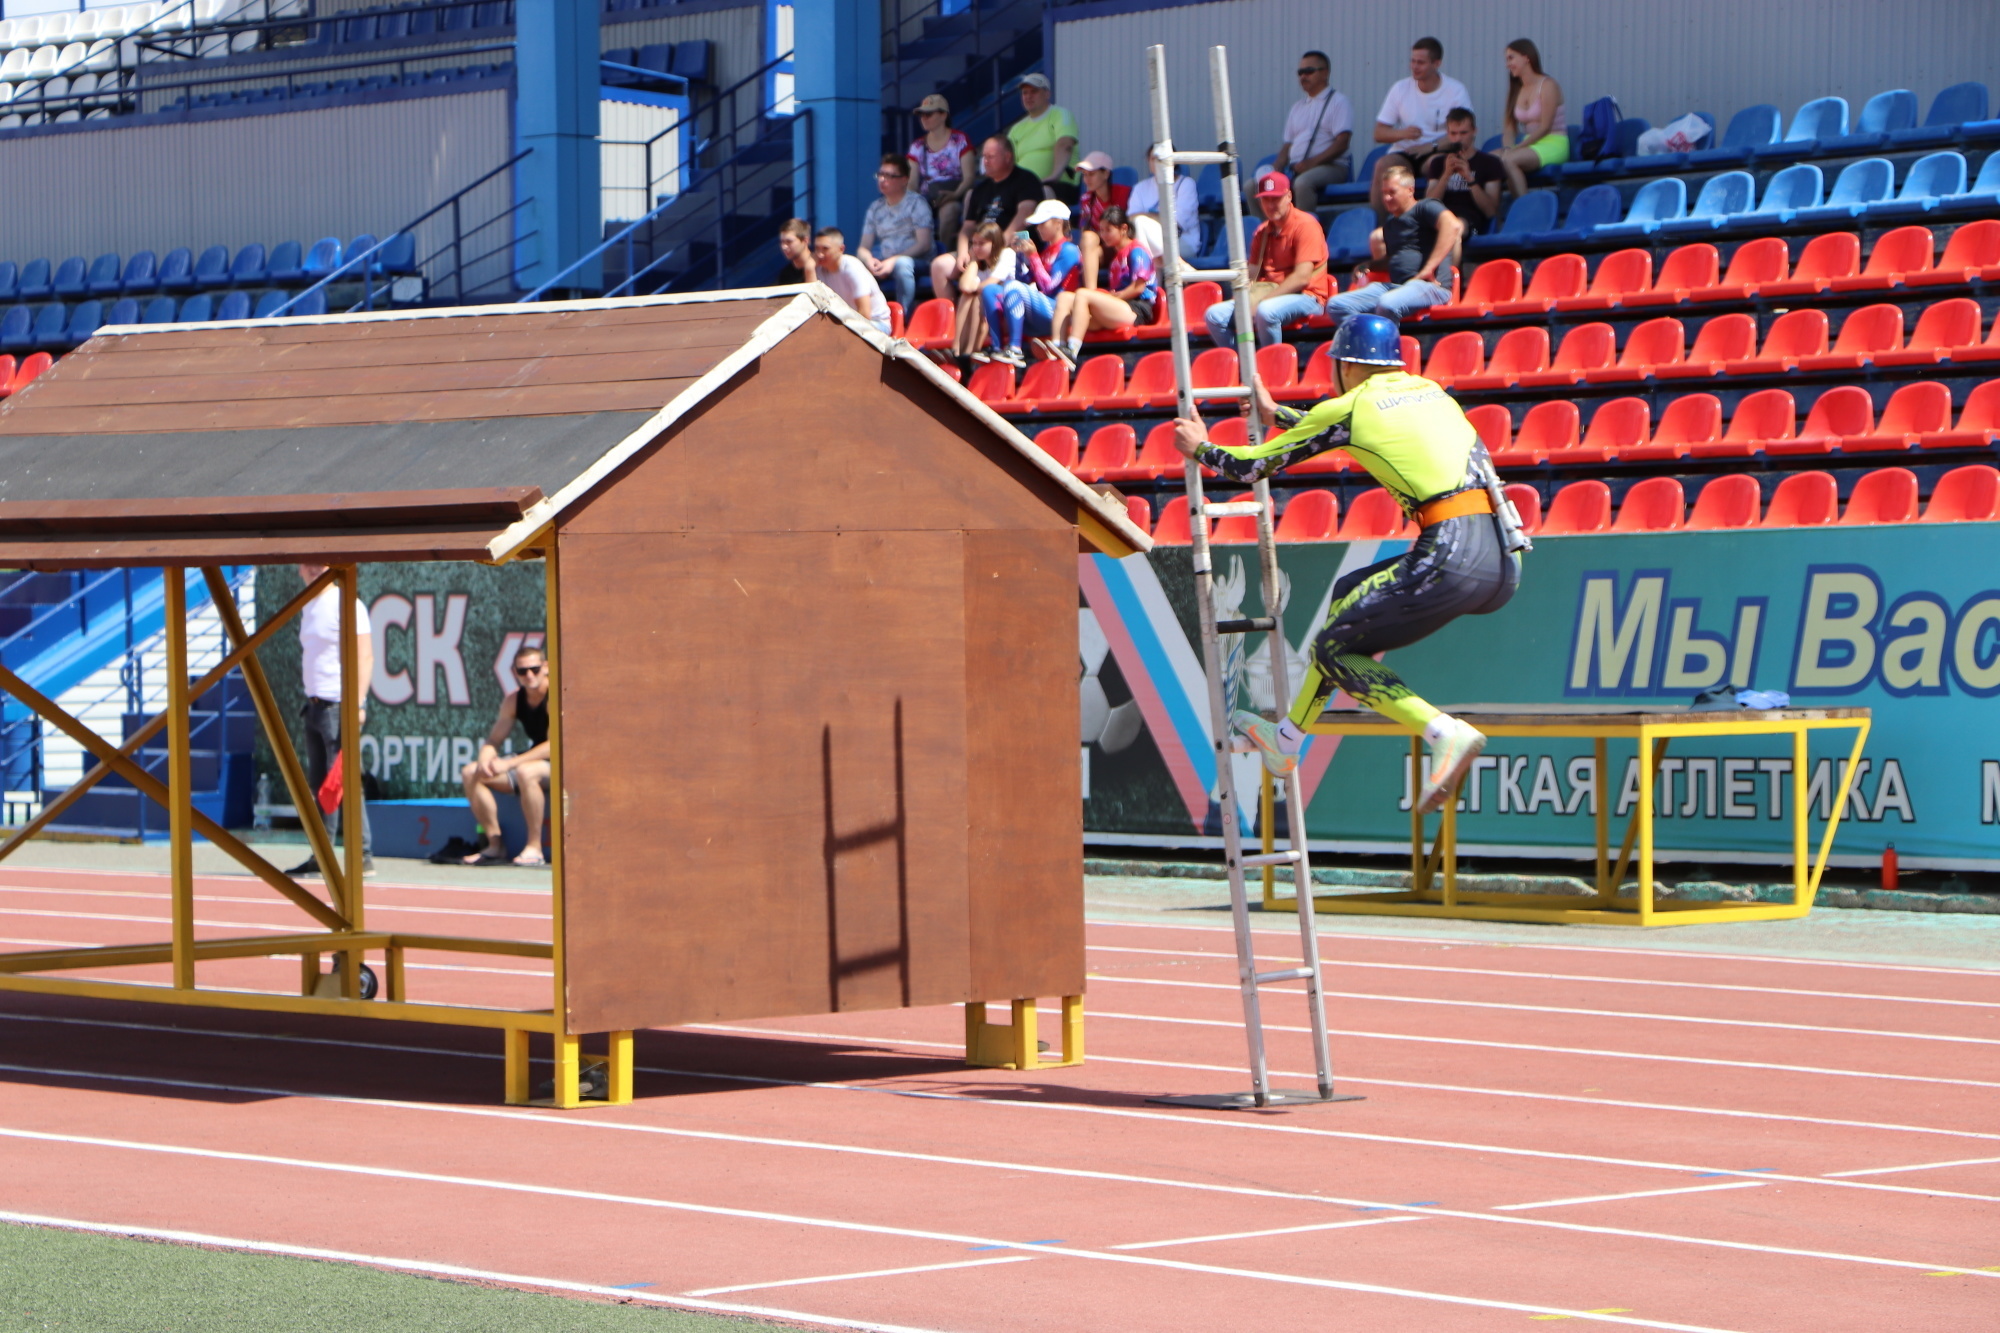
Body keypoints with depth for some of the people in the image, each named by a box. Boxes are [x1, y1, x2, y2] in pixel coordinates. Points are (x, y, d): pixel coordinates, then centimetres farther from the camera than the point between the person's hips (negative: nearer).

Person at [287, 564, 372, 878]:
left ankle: (363, 858, -9)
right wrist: (310, 699, 19)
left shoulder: (345, 604, -9)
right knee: (319, 783, 9)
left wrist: (358, 702, -21)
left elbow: (365, 656, -14)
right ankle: (322, 857, 12)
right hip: (315, 705, 9)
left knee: (345, 782, -10)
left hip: (339, 705, -9)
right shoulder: (309, 607, 17)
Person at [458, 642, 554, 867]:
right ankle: (495, 845, -2)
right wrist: (485, 760, -20)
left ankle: (535, 848, -29)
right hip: (535, 760, 8)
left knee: (526, 772, -39)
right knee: (470, 773, -3)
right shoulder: (514, 701, 4)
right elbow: (493, 741, 5)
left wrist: (509, 764, -29)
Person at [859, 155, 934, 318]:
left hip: (917, 263, -5)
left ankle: (903, 318, -34)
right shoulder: (875, 208, 13)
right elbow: (863, 248, 9)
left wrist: (893, 261, -22)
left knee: (902, 263, -39)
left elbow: (923, 244, -12)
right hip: (884, 264, 5)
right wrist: (869, 261, -16)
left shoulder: (916, 203, -2)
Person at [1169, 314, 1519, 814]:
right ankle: (1287, 741, 34)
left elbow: (1254, 465, 15)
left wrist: (1201, 448, 34)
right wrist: (1275, 415, 57)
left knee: (1334, 648, 9)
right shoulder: (1428, 389, 23)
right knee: (1348, 595, 26)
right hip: (1505, 559, 8)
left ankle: (1447, 734, -12)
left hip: (1453, 561, -8)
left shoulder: (1351, 407, 5)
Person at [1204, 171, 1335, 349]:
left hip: (1306, 296, -7)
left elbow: (1302, 278, -17)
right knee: (1214, 315, -11)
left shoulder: (1305, 225, -8)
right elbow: (1253, 273, 11)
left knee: (1266, 311, -38)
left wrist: (1261, 301, -22)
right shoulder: (1262, 232, 15)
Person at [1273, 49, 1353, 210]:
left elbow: (1341, 143, -9)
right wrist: (1277, 167, 0)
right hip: (1295, 169, 7)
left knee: (1302, 182, -39)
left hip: (1329, 167, -7)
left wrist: (1312, 162, -19)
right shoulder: (1297, 107, 25)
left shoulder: (1338, 102, 3)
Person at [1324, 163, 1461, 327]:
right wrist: (1376, 245, 13)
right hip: (1394, 285, 9)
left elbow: (1453, 226, -18)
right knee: (1336, 305, -10)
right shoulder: (1390, 225, 29)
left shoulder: (1425, 208, 3)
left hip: (1429, 286, -9)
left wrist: (1429, 269, -21)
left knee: (1387, 304, -41)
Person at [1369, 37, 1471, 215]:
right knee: (1383, 166, -30)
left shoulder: (1456, 91, -2)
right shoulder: (1401, 89, 5)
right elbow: (1379, 134, 4)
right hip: (1403, 153, 2)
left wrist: (1433, 146, -22)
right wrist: (1402, 133, -18)